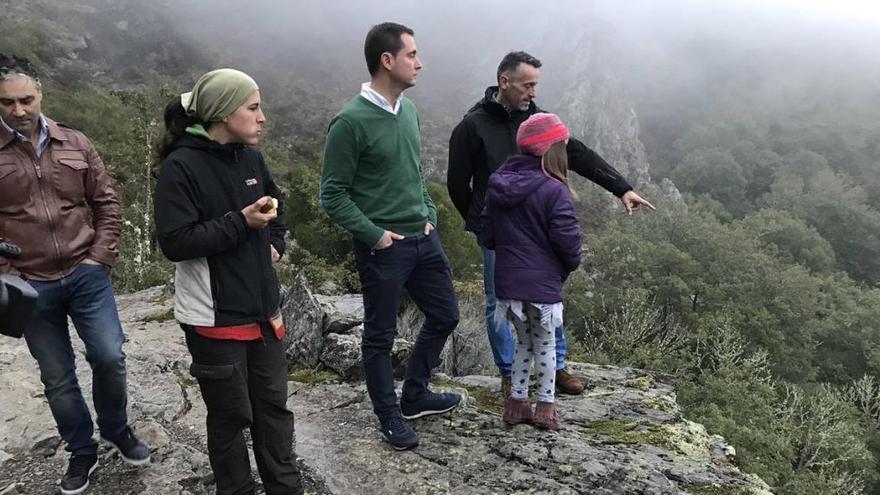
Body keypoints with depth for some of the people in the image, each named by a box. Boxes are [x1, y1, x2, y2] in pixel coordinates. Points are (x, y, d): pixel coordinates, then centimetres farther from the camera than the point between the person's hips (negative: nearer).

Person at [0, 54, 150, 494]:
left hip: (86, 275, 1)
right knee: (57, 377, 10)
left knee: (109, 357, -1)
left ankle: (117, 431, 27)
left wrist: (100, 257, -2)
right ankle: (82, 452, 29)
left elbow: (107, 203, 6)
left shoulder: (75, 144, 2)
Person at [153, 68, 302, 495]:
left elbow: (276, 206, 24)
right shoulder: (181, 166, -14)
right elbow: (175, 242, -19)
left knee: (273, 406, 15)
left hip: (262, 307, 6)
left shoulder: (250, 157, 5)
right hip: (215, 316, -6)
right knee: (231, 414, 10)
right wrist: (241, 222, -22)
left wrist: (274, 242, 8)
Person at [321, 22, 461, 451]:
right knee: (380, 336, 8)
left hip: (423, 239, 8)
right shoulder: (351, 122, -16)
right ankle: (390, 417, 28)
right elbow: (333, 196, -13)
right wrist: (374, 234, -15)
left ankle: (414, 396, 36)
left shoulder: (409, 110, 6)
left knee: (444, 315, 17)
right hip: (383, 248, -8)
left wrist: (428, 215, 9)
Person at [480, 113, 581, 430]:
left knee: (525, 341, 22)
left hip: (507, 283, 5)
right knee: (545, 345, 13)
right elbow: (567, 240, -15)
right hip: (541, 285, -5)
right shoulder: (554, 191, -16)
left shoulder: (498, 185, 4)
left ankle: (517, 403, 26)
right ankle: (545, 408, 23)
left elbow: (486, 237, 9)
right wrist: (571, 265, 5)